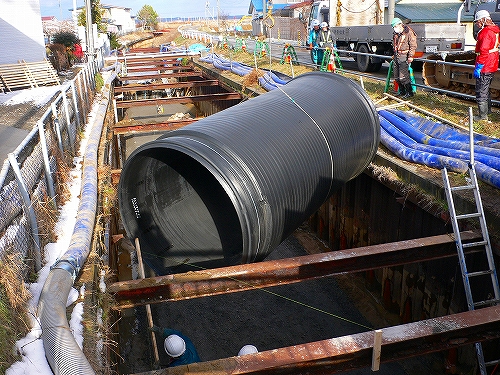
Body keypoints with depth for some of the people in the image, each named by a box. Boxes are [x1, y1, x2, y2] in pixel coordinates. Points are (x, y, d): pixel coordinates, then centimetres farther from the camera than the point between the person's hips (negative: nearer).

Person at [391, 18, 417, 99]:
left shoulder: (409, 33, -8)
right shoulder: (395, 34, 16)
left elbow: (413, 45, -11)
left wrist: (410, 56, -18)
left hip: (404, 56, -8)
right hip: (396, 57, 8)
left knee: (403, 76, -12)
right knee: (396, 77, 9)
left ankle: (409, 92, -1)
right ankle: (402, 92, 22)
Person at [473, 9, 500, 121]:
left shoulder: (486, 32, -19)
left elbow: (484, 52, -25)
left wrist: (478, 67, -23)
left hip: (484, 68, -11)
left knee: (481, 92, -5)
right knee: (486, 90, 23)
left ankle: (483, 115, -1)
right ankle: (488, 110, 36)